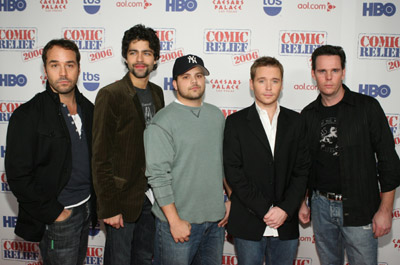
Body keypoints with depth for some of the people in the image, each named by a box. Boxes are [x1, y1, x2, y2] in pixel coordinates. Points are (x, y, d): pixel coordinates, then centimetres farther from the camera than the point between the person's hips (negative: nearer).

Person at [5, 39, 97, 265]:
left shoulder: (88, 108, 4)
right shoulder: (28, 116, -14)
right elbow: (18, 176, -15)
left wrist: (96, 202, 6)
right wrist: (52, 212, -14)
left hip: (86, 209, 6)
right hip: (56, 218, -6)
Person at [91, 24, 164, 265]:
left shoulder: (157, 93, 8)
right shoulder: (110, 95, -13)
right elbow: (101, 157, -14)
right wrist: (108, 207, -15)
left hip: (151, 196, 6)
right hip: (123, 198, -6)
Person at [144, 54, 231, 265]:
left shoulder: (216, 115, 9)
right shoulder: (162, 122, -10)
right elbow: (158, 176, -14)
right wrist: (174, 221, -15)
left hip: (215, 219, 6)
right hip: (180, 221, -5)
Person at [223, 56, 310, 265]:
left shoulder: (295, 121, 6)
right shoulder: (236, 122, -1)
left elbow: (302, 170, 3)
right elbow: (233, 172, -8)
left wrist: (285, 209, -9)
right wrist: (264, 210, -12)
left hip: (286, 224, 2)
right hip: (248, 224, -2)